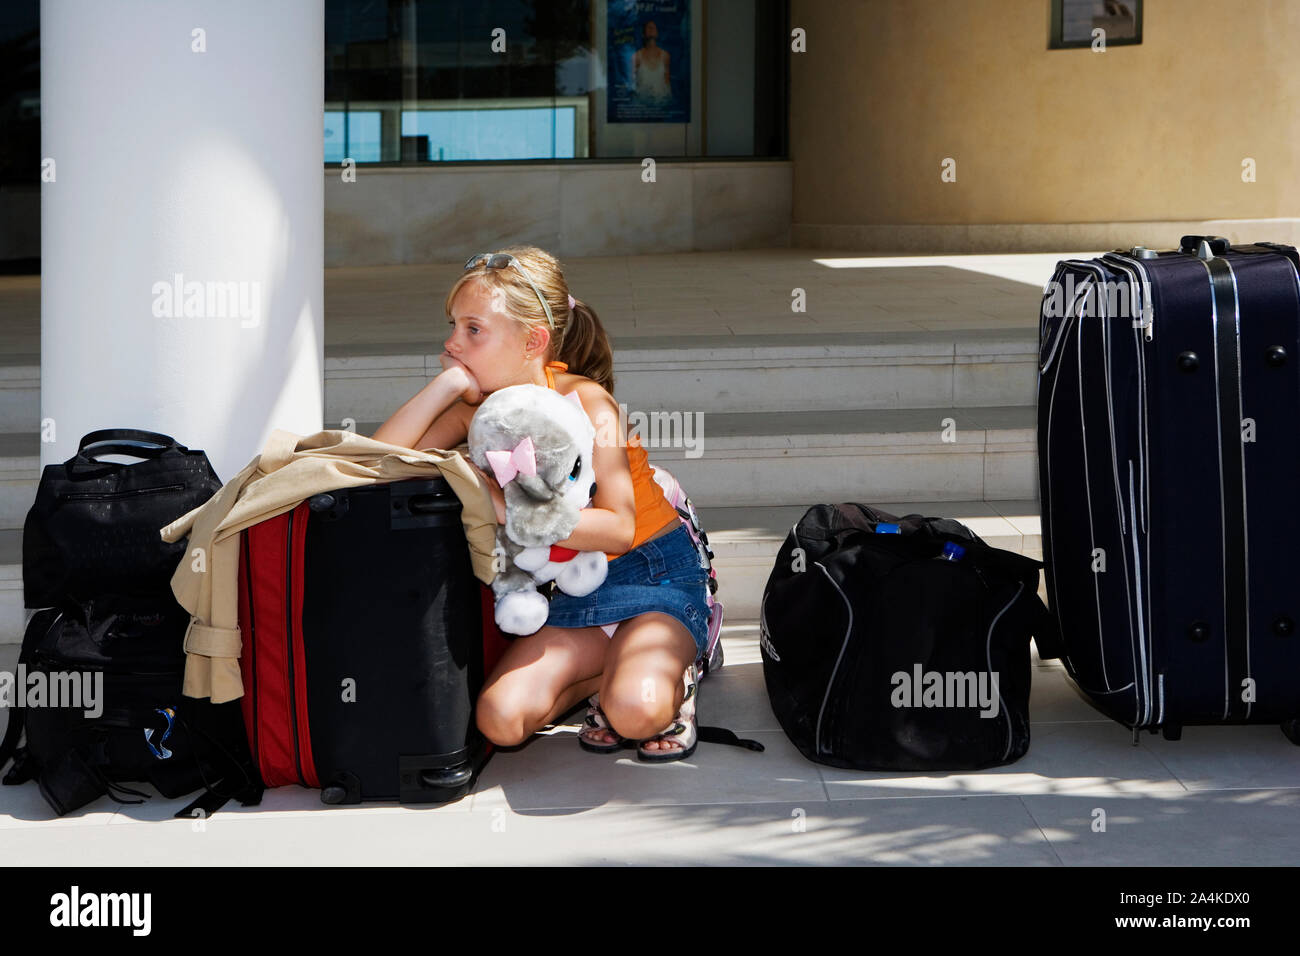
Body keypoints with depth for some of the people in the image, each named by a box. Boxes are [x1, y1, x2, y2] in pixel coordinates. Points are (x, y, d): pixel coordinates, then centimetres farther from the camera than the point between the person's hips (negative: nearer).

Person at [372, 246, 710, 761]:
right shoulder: (480, 408, -1)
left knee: (635, 710, -34)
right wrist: (449, 382, -19)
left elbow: (618, 528, -24)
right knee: (500, 720, -18)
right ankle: (604, 676, 7)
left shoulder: (582, 399, -17)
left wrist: (510, 511, -30)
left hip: (654, 574, -6)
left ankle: (670, 682, 2)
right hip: (572, 591, 6)